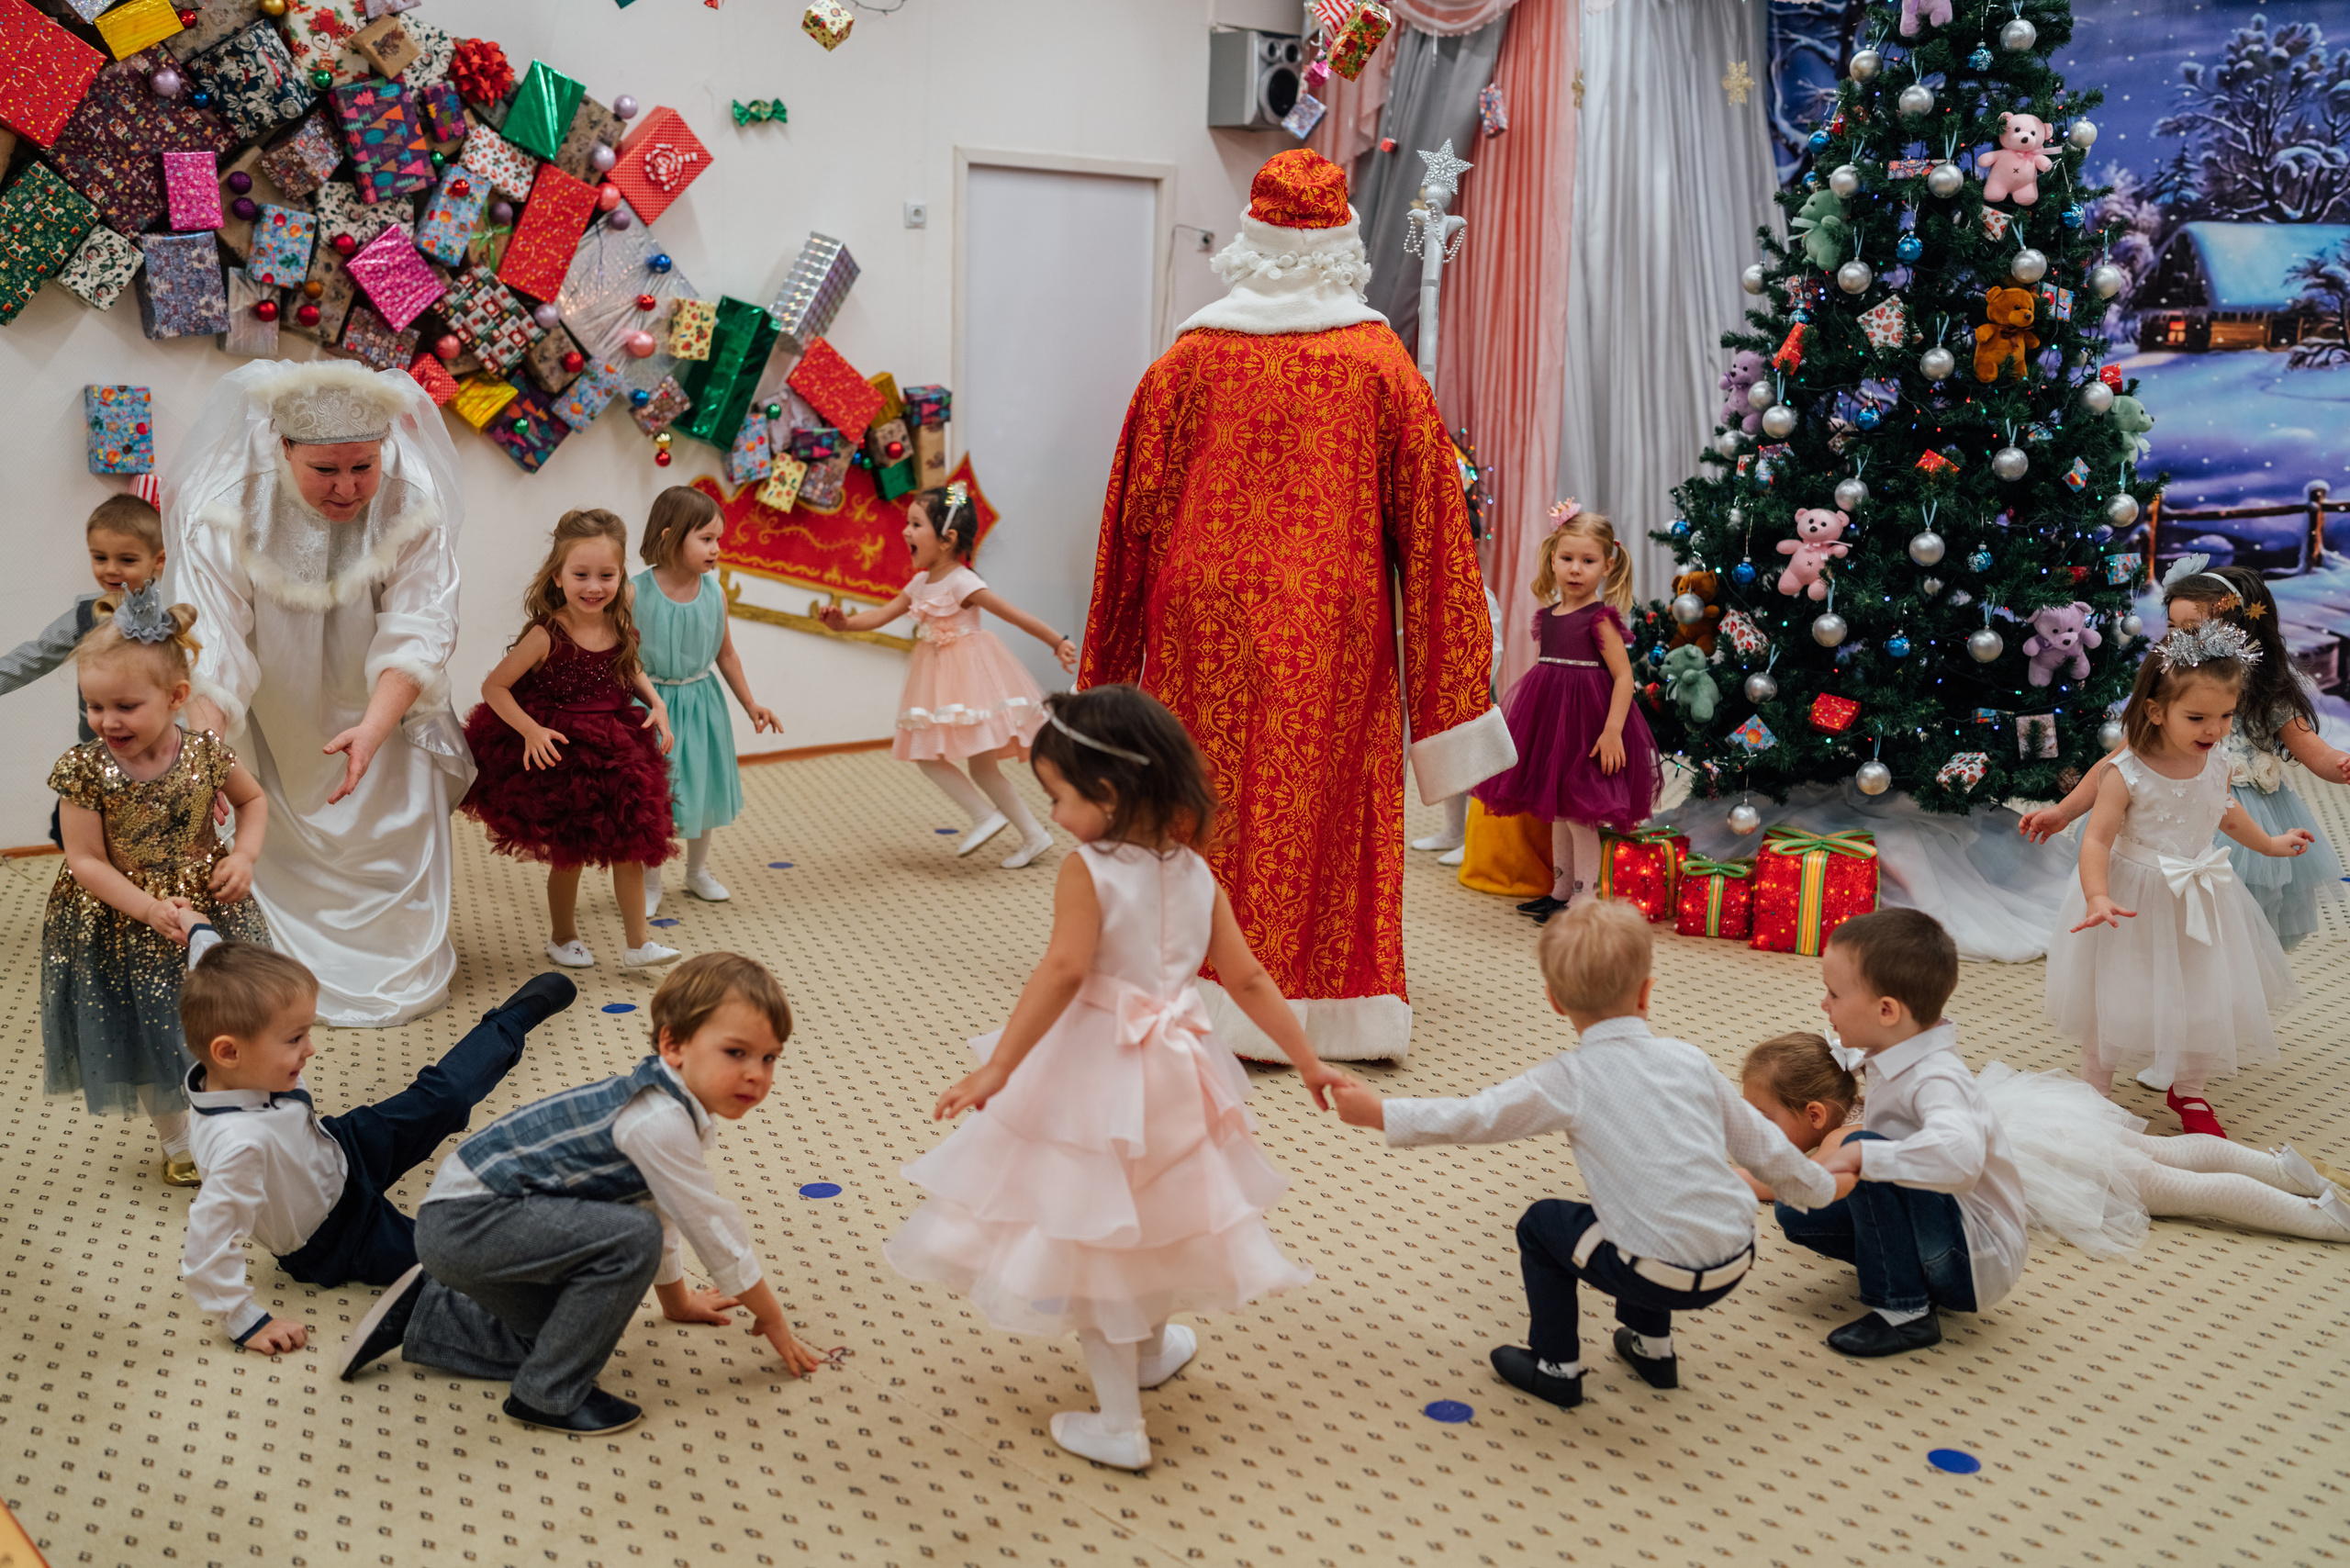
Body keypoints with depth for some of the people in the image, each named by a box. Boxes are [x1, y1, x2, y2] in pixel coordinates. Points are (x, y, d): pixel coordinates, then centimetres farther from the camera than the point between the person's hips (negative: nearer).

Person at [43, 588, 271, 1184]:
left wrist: (244, 855, -12)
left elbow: (253, 801, 5)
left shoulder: (205, 752, -15)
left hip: (208, 908, 1)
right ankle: (177, 1143, 36)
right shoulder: (83, 769, -19)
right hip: (122, 927, -1)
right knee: (150, 1043, 15)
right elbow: (85, 862, -16)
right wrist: (149, 908, -26)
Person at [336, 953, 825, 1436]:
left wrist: (677, 1302, 35)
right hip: (463, 1220, -10)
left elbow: (659, 1207, 23)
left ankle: (426, 1314, 32)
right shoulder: (660, 1121, -25)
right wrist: (771, 1317, -5)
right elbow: (713, 1226, -18)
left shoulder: (672, 1105, 7)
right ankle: (548, 1396, -9)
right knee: (631, 1239, -25)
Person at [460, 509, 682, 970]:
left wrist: (656, 704, 0)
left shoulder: (621, 628, -4)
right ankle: (563, 937, 32)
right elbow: (493, 687, -14)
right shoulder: (546, 635, -19)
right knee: (570, 853, 8)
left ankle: (638, 944, 17)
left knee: (629, 843, 6)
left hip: (615, 750, 5)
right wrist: (530, 730, -24)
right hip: (560, 753, -5)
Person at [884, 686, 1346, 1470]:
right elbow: (1250, 980, 4)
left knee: (1094, 1238, 8)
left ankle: (1119, 1425, 15)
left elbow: (1063, 971, -29)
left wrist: (996, 1068, -29)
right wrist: (1306, 1061, 13)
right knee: (1152, 1214, 28)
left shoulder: (1087, 870, -17)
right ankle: (1151, 1349, 51)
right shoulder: (1195, 874, 1)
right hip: (1172, 1078, 6)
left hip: (1094, 1076, -6)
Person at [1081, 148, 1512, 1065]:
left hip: (1204, 623, 1)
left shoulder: (1188, 361, 1)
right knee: (1330, 811, 7)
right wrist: (1450, 687, 6)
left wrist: (1109, 667, 16)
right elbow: (1430, 523, 0)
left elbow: (1135, 515, 6)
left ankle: (1211, 1001, 14)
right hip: (1338, 630, 0)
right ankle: (1333, 1008, 13)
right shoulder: (1381, 366, -1)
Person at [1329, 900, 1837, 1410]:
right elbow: (1756, 1139, 17)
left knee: (1542, 1224, 16)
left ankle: (1556, 1368, 24)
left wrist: (1380, 1113, 7)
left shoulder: (1571, 1079, -6)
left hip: (1662, 1276, -6)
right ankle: (1652, 1347, 41)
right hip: (1736, 1261, 6)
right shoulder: (1689, 1058, 8)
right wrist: (1819, 1186, 35)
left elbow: (1476, 1118, -4)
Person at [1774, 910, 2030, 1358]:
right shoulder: (1894, 1062, 1)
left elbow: (1958, 1154, -49)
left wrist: (1860, 1155, -42)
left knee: (1869, 1155, -28)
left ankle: (1904, 1312, -17)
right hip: (1941, 1226, 9)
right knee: (1798, 1212, 1)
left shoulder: (1936, 1081, -27)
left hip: (1978, 1262, -9)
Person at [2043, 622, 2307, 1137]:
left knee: (2207, 998, 13)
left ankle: (2187, 1091, 35)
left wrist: (2268, 843, 30)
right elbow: (2097, 839, -27)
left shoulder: (2215, 760, -5)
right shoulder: (2126, 774, -24)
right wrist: (2098, 898, -41)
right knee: (2116, 1001, 5)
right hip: (2137, 903, -5)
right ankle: (2093, 1093, 25)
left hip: (2198, 901, 5)